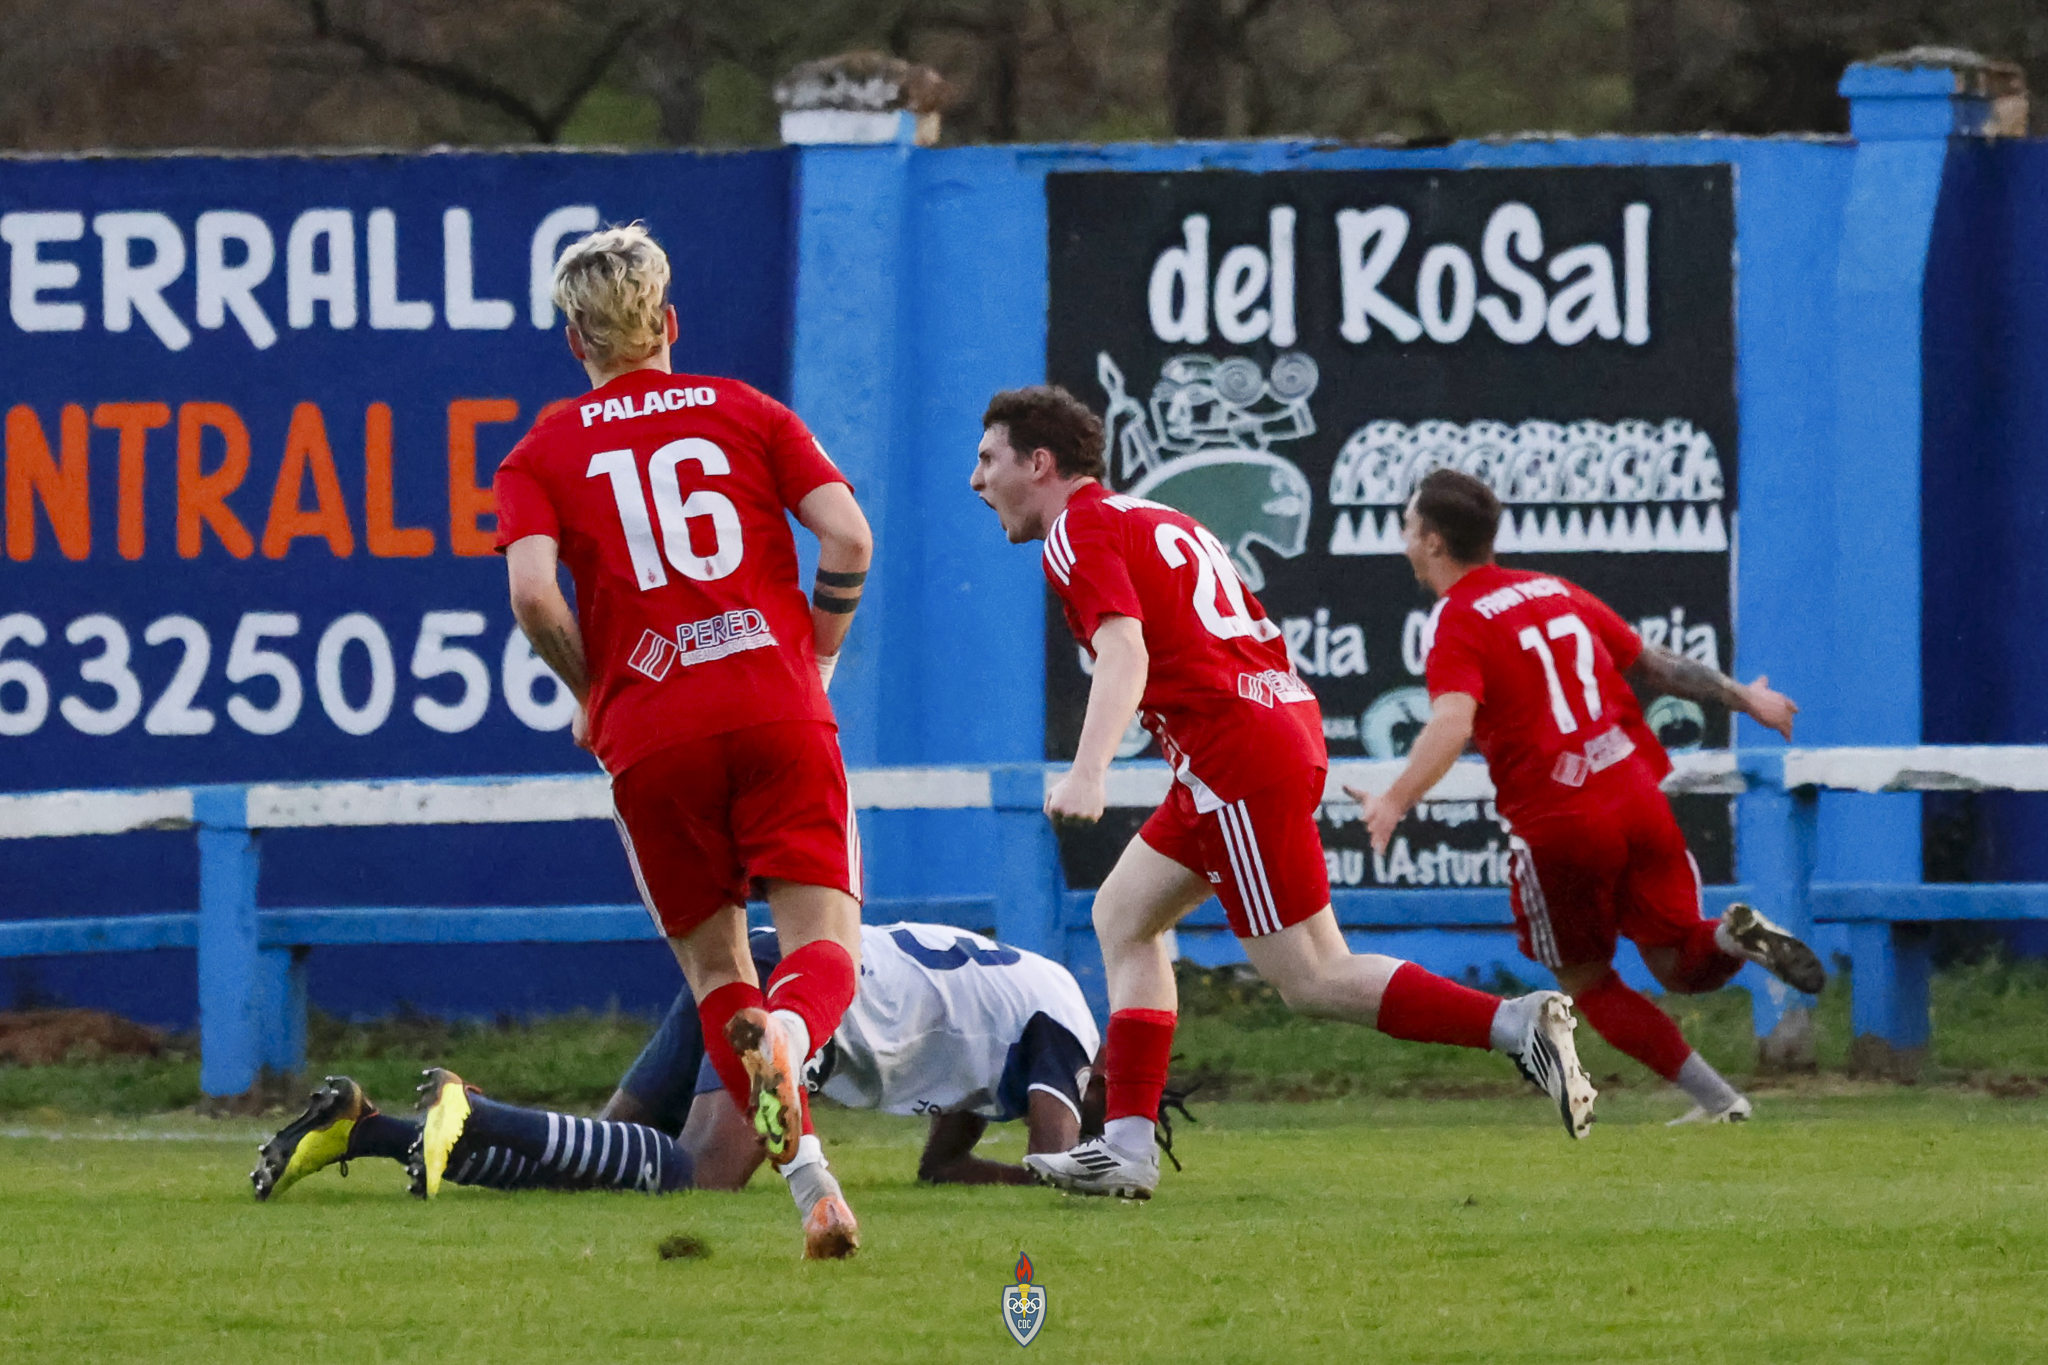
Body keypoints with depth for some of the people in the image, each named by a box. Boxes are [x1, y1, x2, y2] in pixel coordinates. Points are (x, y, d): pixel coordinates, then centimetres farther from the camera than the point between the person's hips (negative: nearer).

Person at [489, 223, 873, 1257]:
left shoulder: (541, 455, 11)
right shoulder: (747, 413, 14)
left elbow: (533, 593, -7)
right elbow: (847, 537, 1)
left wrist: (591, 691, 9)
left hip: (651, 735, 0)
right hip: (777, 705, 0)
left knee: (713, 962, 12)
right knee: (825, 940, -3)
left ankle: (808, 1175, -6)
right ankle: (789, 1032, -41)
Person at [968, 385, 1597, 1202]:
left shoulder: (1078, 532, -4)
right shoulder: (1152, 519, 24)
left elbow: (1125, 650, -22)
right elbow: (1260, 638, 26)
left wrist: (1088, 772, -34)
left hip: (1235, 753, -10)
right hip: (1285, 722, 10)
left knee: (1314, 983, -8)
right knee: (1123, 916, 16)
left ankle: (1518, 1025, -18)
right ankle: (1127, 1147, 10)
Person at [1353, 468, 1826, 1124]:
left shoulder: (1455, 623, -5)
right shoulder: (1555, 591, 15)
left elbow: (1451, 724, -24)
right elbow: (1654, 665, 22)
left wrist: (1395, 800, -36)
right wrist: (1744, 698, 36)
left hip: (1559, 826, -5)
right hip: (1637, 795, 5)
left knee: (1588, 984, 13)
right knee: (1679, 965, 16)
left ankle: (1716, 1098, 1)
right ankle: (1733, 935, -18)